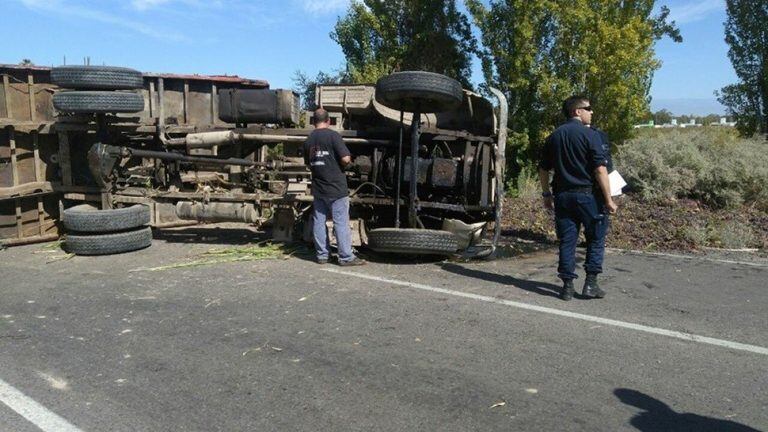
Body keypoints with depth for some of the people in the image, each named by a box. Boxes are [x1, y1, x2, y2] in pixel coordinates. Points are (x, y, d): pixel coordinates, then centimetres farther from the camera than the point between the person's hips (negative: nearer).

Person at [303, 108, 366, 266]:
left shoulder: (308, 140, 11)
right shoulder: (333, 135, -10)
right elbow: (346, 159, -16)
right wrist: (347, 162, 5)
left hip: (318, 188, 6)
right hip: (336, 188, -6)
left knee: (319, 222, 9)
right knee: (341, 223, -3)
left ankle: (322, 255, 15)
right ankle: (346, 257, -1)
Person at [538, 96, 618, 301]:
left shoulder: (554, 136, 10)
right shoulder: (589, 135, -8)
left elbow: (543, 169, 13)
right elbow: (600, 170, -14)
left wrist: (547, 194, 21)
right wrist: (608, 199, -11)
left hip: (562, 196, 5)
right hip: (587, 195, -5)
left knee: (567, 241, 8)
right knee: (596, 238, 10)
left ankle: (567, 286, 10)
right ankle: (591, 284, 8)